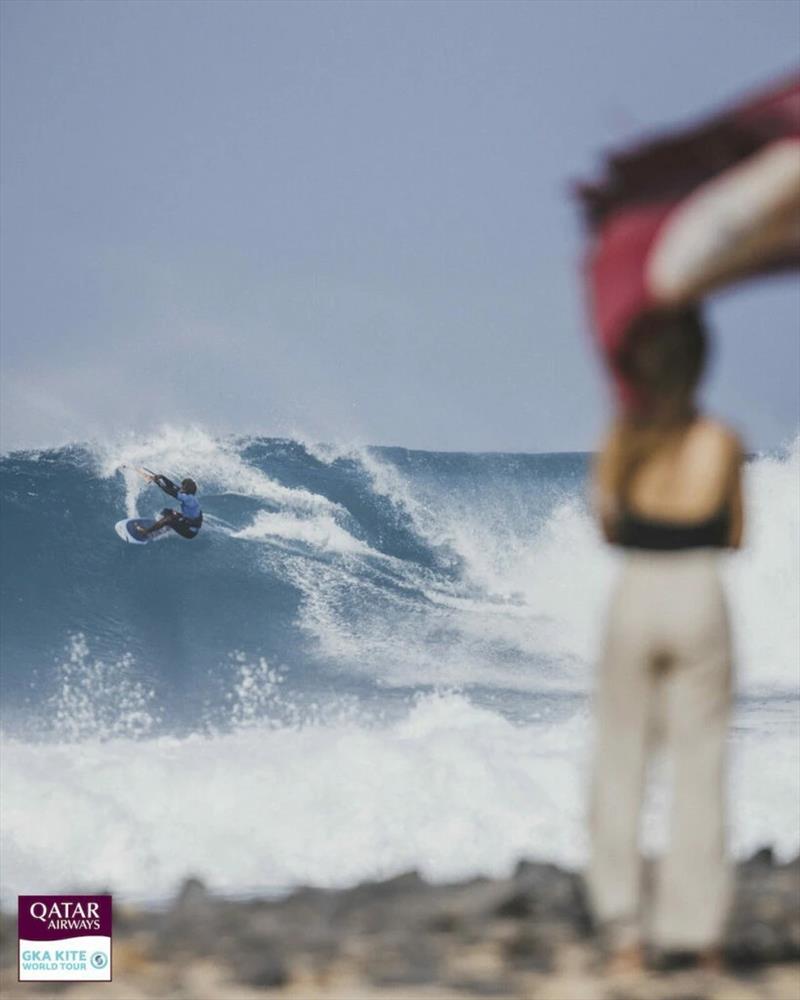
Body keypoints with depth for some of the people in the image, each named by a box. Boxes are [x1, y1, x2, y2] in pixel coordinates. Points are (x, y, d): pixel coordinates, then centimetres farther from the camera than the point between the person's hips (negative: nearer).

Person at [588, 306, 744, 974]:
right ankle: (698, 932, 8)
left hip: (636, 592, 1)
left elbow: (606, 528, 5)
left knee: (621, 763, 9)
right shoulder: (723, 444, -5)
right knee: (700, 767, 7)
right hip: (700, 596, -1)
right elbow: (734, 537, 4)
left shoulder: (620, 442, -4)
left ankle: (625, 933, 5)